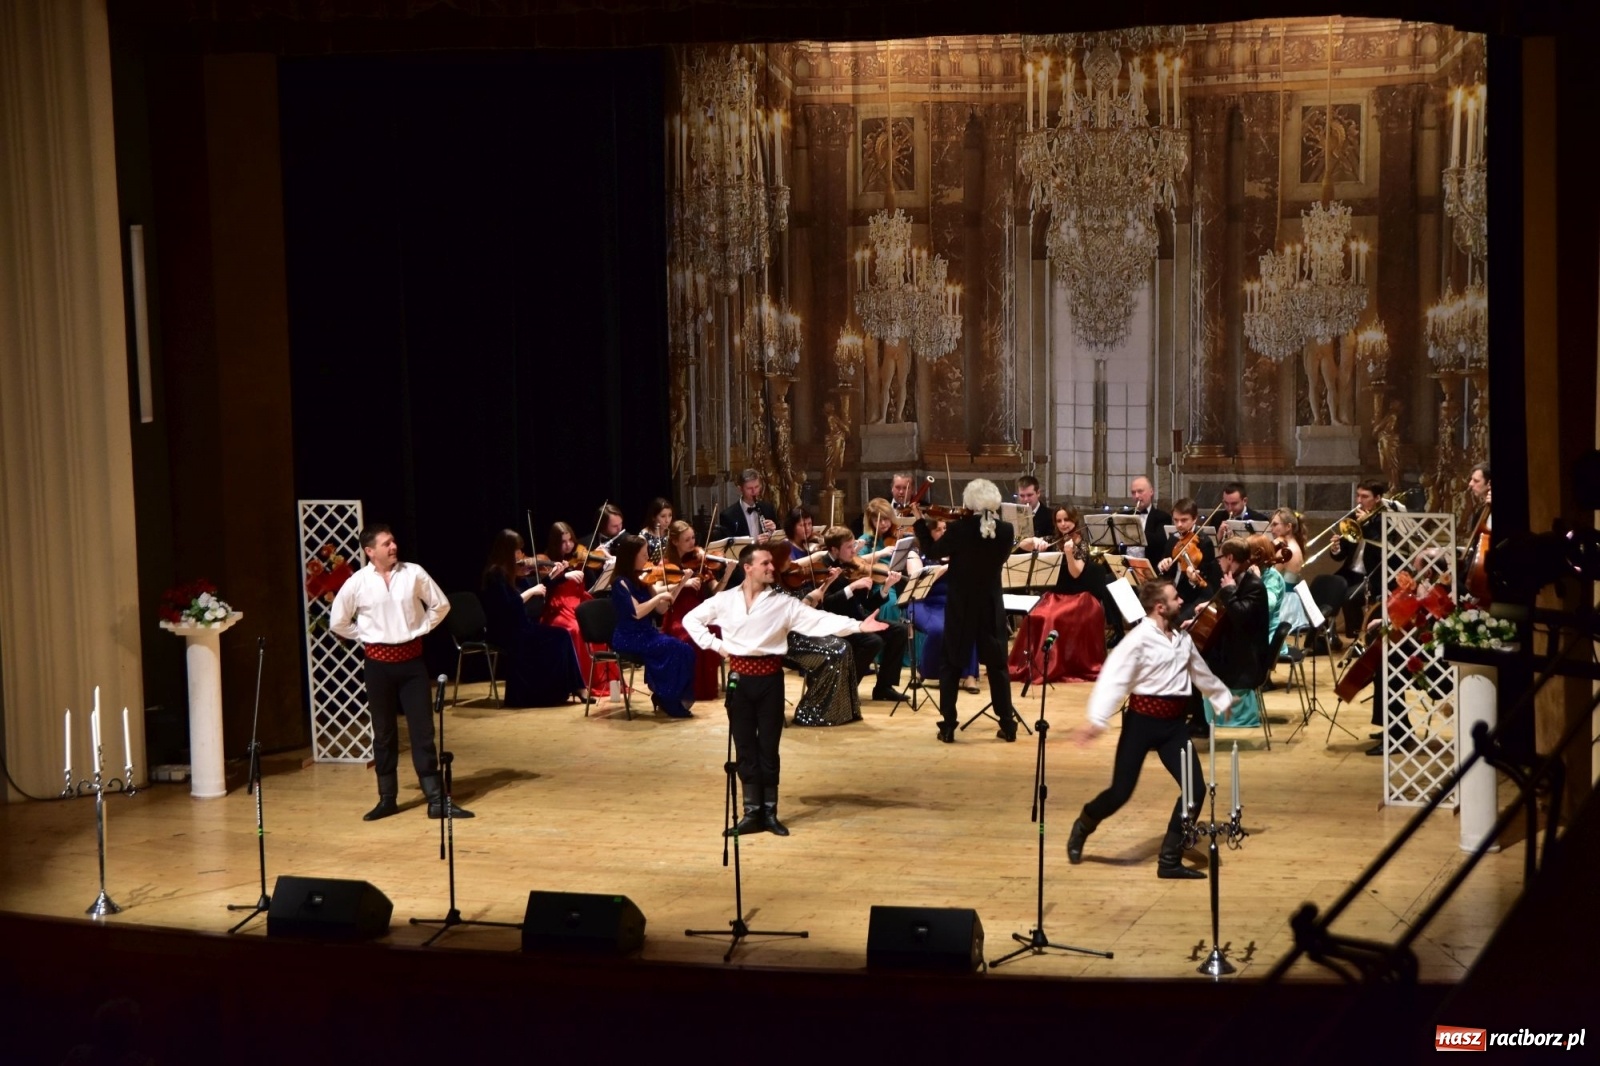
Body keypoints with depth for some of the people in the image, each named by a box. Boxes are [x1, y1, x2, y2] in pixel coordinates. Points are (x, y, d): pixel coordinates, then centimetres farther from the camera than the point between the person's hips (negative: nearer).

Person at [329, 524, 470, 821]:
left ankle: (436, 800, 1)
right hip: (379, 662, 0)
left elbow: (440, 605, 9)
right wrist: (365, 637, 3)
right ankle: (387, 799, 18)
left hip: (412, 658, 0)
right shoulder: (357, 583, -4)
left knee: (423, 729, 0)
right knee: (384, 732, 8)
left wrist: (422, 628, 2)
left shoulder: (414, 573, -3)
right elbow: (337, 623, 6)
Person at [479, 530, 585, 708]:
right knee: (558, 638, -17)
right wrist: (531, 591, -17)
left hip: (515, 627, 8)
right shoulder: (495, 574, -15)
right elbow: (508, 606, -23)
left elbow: (529, 587, 22)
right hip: (505, 632, -8)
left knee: (559, 636, -12)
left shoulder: (508, 572, 12)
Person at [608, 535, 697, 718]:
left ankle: (669, 698, -5)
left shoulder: (641, 579, 10)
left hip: (647, 634, 7)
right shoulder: (621, 582, -12)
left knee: (686, 651, -15)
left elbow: (660, 609, 12)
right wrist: (660, 596, -18)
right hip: (629, 639, -7)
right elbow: (637, 612, -24)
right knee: (674, 648, -25)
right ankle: (669, 701, -11)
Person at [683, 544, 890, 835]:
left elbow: (818, 620, -10)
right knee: (745, 746, 5)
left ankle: (769, 812, 13)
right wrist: (713, 644, 1)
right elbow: (691, 619, 12)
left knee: (768, 747, 4)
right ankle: (751, 811, 12)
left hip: (769, 677, -1)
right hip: (739, 677, 1)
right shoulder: (725, 600, 2)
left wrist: (858, 626, -21)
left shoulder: (783, 603, -1)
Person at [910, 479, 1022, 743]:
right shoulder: (1005, 531, -8)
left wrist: (920, 521, 11)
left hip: (961, 606, -2)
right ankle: (1008, 725, 11)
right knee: (997, 665, 12)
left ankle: (947, 726, 4)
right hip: (991, 606, 2)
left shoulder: (957, 529, -16)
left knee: (952, 664, 8)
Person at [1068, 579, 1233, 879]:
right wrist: (1096, 719, -35)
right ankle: (1082, 828, 28)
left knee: (1195, 788, -4)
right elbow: (1114, 678, -24)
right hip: (1143, 720, -6)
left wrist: (1222, 699, 39)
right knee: (1121, 791, -3)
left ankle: (1169, 860, 6)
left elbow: (1201, 672, 27)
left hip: (1173, 723, 6)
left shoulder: (1182, 638, 9)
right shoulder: (1139, 638, -15)